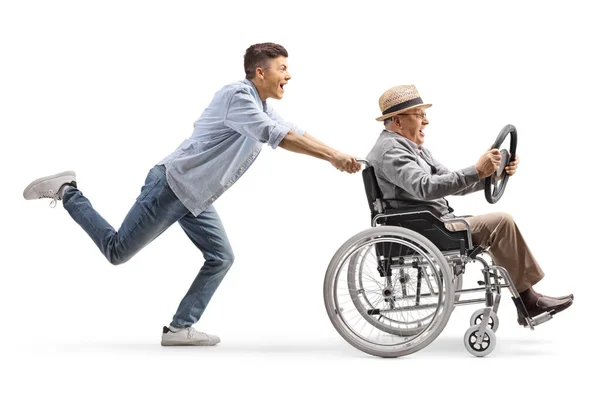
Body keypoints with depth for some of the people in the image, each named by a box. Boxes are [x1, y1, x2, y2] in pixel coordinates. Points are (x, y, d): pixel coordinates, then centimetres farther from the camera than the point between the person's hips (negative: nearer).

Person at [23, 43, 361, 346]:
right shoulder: (237, 96, -19)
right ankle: (67, 193, 12)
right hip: (172, 186, -10)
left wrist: (336, 156, 2)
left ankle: (180, 328, 6)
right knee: (118, 251, -4)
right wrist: (333, 155, -28)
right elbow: (279, 137, -28)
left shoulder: (263, 108, 12)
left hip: (195, 197, 10)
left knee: (221, 258, 2)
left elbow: (295, 133, 14)